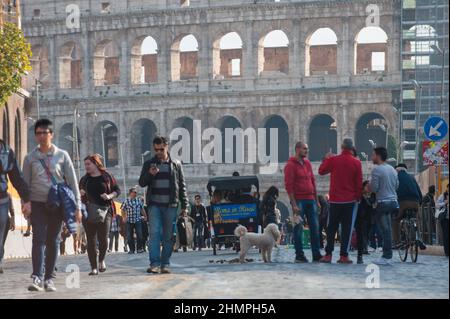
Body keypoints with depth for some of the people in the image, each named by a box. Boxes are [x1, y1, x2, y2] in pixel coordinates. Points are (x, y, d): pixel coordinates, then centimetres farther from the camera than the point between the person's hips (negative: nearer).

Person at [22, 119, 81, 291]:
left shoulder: (62, 155, 5)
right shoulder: (30, 158, 6)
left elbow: (72, 181, 5)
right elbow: (25, 183, 9)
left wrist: (77, 206, 0)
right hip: (37, 204, -1)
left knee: (53, 241, 4)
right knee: (39, 239, -13)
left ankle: (49, 279, 11)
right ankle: (37, 277, -21)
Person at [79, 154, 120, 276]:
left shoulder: (107, 176, 5)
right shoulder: (84, 179, 14)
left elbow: (117, 190, 8)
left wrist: (109, 196, -10)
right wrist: (80, 194, -3)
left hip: (105, 210, -3)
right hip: (89, 211, 3)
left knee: (103, 238, -9)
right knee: (91, 240, -1)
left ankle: (101, 260, 18)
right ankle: (94, 267, 4)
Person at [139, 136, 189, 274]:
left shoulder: (176, 164, 9)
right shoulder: (149, 164, 10)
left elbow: (182, 185, 11)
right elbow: (141, 183, 8)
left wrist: (184, 205, 5)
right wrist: (149, 174, -12)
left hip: (170, 205, 1)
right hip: (154, 204, -1)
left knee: (168, 236, 2)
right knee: (154, 233, -12)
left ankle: (165, 264, 8)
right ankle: (154, 264, -16)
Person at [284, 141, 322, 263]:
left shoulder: (307, 163, 14)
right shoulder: (291, 165, -7)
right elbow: (288, 185, -12)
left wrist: (316, 199, 15)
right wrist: (294, 204, -17)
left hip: (310, 199, 7)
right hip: (299, 201, -7)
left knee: (315, 227, 5)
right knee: (298, 228, -2)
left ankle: (316, 255, 10)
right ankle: (299, 255, 3)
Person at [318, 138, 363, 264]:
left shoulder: (333, 160, -4)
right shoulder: (356, 162, -5)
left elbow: (321, 171, 12)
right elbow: (359, 183, -2)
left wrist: (326, 159, 26)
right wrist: (358, 197, 10)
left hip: (335, 199, 1)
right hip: (350, 200, -1)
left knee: (331, 227, 10)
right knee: (347, 228, 2)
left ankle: (328, 254, 9)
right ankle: (344, 256, -1)